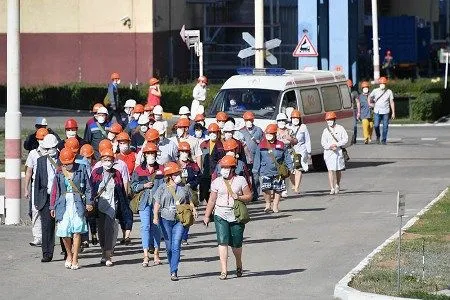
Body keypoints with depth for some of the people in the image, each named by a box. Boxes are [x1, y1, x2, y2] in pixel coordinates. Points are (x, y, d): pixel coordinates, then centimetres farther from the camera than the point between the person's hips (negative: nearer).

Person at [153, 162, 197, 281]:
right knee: (169, 246, 6)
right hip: (166, 219, 1)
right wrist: (155, 217, -10)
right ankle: (173, 269, 22)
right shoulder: (162, 188, 3)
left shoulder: (184, 187, 7)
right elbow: (157, 204, 3)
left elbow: (190, 202, 15)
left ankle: (174, 272, -12)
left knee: (176, 245, -11)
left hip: (180, 220, 0)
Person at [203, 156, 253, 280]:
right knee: (222, 241, -13)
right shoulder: (217, 182, 8)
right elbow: (212, 200, 12)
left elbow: (249, 196, 4)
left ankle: (239, 265, 35)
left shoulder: (240, 180, 3)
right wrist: (207, 216, 12)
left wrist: (239, 197, -15)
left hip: (236, 215, -1)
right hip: (221, 215, 1)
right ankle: (224, 270, -15)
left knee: (236, 243, 7)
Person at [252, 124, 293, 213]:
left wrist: (290, 168, 1)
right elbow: (257, 158, 7)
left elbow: (286, 157, 6)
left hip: (278, 171, 1)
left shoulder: (281, 145, 2)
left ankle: (275, 206, 20)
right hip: (265, 171, -1)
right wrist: (256, 169, 5)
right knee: (266, 188, -15)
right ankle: (268, 203, 7)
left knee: (278, 189, 5)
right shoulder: (262, 145, 3)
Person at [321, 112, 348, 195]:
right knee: (330, 170, -10)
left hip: (339, 151, 0)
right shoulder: (325, 131, 8)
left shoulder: (340, 129, 4)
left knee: (338, 170, 9)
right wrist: (330, 147, -16)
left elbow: (345, 139, -1)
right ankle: (332, 188, -13)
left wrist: (337, 145, -14)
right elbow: (323, 142, 3)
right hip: (328, 152, 0)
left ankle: (337, 185, 33)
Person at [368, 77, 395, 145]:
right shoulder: (375, 91, 5)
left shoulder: (389, 92, 3)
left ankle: (384, 140, 8)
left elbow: (392, 102, 4)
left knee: (385, 126, -2)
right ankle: (378, 136, 19)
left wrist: (393, 113, 1)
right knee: (376, 125, -7)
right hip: (377, 111, 0)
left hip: (385, 112, 0)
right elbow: (370, 97, 23)